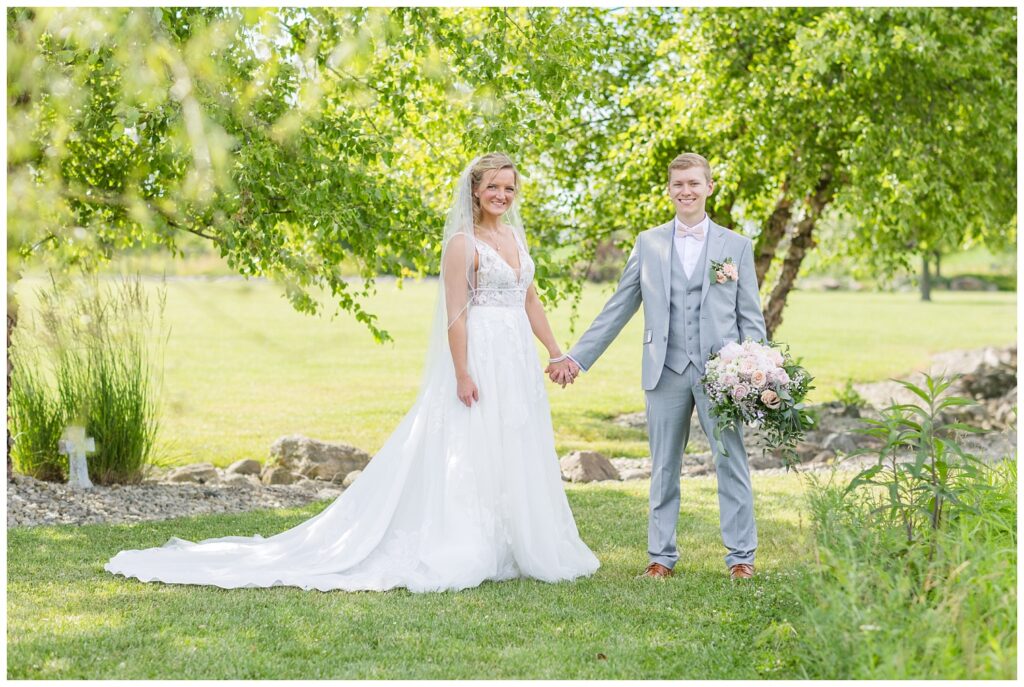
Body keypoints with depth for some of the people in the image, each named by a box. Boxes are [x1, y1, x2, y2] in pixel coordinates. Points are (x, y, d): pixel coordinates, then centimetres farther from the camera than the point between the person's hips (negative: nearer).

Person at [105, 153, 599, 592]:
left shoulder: (514, 234, 14)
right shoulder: (462, 242, -10)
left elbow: (529, 299, 19)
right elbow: (455, 314, -15)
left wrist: (556, 353, 16)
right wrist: (462, 374, -21)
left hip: (518, 361, 8)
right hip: (480, 359, -8)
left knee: (514, 457, 11)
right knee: (467, 457, -7)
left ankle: (511, 549, 19)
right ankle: (454, 553, -2)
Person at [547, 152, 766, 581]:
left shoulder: (736, 246, 7)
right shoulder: (648, 244, 10)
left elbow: (750, 317, 5)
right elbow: (618, 309, 10)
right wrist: (577, 356, 5)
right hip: (666, 370, 1)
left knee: (731, 463, -1)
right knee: (663, 468, 7)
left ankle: (740, 555, 9)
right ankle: (662, 555, 17)